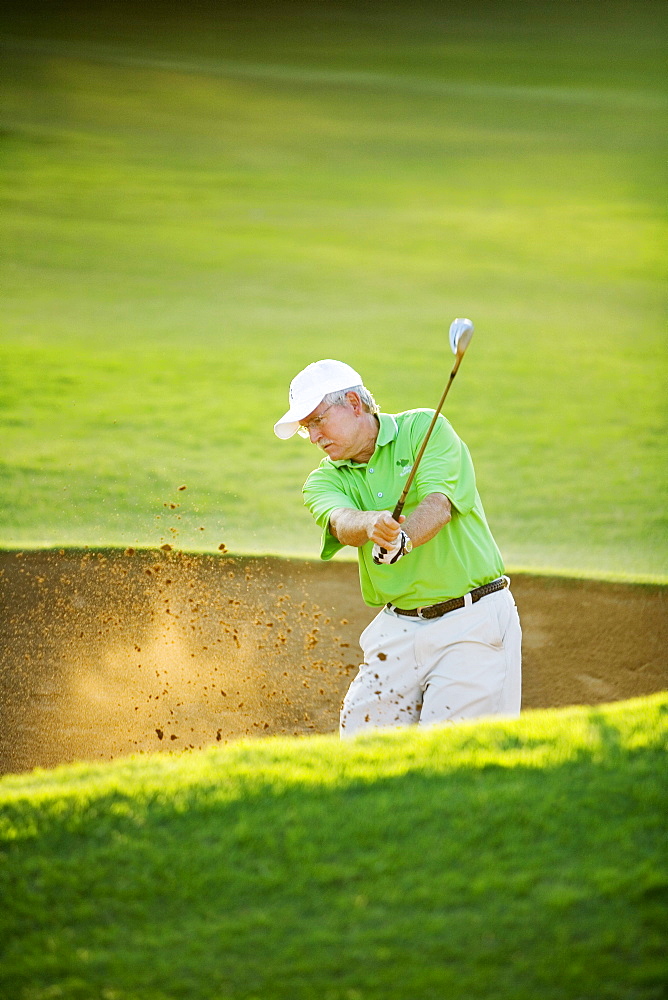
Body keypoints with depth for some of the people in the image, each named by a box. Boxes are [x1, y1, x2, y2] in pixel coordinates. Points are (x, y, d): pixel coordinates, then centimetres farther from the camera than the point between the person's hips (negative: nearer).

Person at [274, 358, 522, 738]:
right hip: (399, 627, 5)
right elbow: (342, 522, -17)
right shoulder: (325, 480, 6)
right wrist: (371, 524, -42)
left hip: (472, 621, -5)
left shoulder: (424, 429, -4)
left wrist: (401, 538, -42)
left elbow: (439, 504, -21)